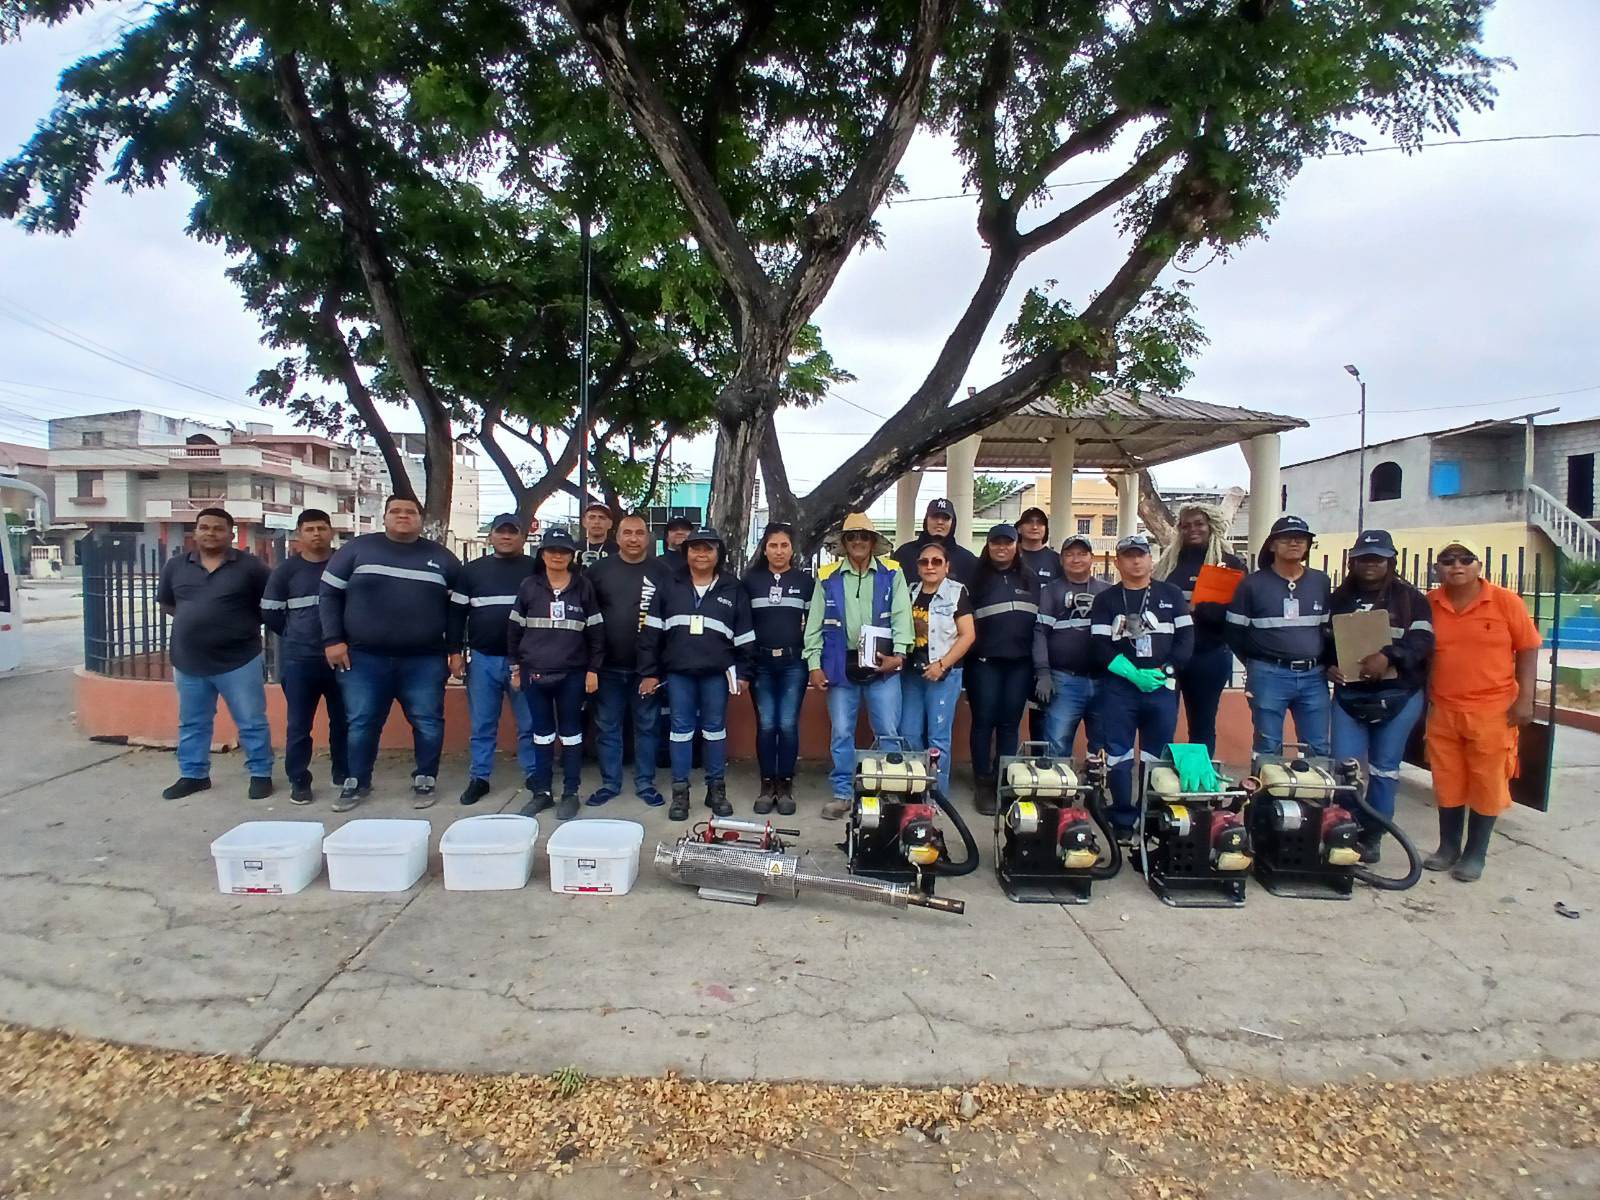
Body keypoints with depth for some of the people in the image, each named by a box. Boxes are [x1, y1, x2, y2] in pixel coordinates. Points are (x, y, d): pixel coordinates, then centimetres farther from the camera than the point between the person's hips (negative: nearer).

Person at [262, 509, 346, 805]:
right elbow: (270, 613, 9)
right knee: (298, 725, 4)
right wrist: (297, 636, 7)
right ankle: (299, 781, 15)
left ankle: (344, 776, 21)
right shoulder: (286, 570, 3)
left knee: (343, 721, 8)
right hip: (299, 660, 0)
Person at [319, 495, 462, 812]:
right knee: (362, 723, 8)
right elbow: (329, 594, 5)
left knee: (428, 723, 3)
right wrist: (333, 640, -2)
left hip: (425, 660, 1)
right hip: (364, 658, 0)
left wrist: (455, 648, 5)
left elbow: (458, 606, 12)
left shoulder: (442, 558, 9)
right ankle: (357, 783, 24)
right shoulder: (357, 548, 5)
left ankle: (425, 781, 18)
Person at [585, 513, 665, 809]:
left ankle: (645, 783, 20)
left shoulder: (660, 572, 0)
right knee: (607, 727, 9)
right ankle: (609, 783, 21)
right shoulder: (599, 570, 2)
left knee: (647, 726, 8)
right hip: (608, 666, 1)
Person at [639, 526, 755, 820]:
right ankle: (680, 791, 14)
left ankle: (716, 788, 19)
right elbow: (652, 630, 2)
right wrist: (649, 671, -2)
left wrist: (743, 673, 2)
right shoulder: (669, 584, 4)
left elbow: (744, 635, 6)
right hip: (678, 671, 0)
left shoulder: (733, 588, 4)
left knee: (715, 729, 8)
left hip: (717, 673, 0)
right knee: (681, 729, 5)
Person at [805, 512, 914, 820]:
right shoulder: (828, 577, 7)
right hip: (841, 666, 1)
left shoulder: (892, 573, 5)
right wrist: (814, 663, -1)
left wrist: (899, 653, -15)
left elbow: (901, 615, -2)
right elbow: (815, 623, 6)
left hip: (881, 665, -1)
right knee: (841, 733, 7)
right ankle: (842, 793, 19)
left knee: (888, 732, 3)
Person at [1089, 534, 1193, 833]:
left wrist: (1165, 671, -11)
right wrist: (1134, 674, -15)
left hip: (1162, 687, 1)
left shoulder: (1171, 595, 10)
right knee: (1118, 755, 0)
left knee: (1158, 756, 7)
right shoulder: (1106, 600, 5)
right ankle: (1123, 818, 10)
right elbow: (1100, 646, -3)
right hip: (1118, 687, -1)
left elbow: (1186, 638, 4)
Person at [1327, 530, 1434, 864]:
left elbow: (1422, 640, -10)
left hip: (1398, 696, -2)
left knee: (1384, 768, 7)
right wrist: (1328, 665, -8)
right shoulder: (1339, 598, 11)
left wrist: (1389, 657, -26)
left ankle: (1372, 837, 17)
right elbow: (1324, 638, 11)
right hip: (1349, 695, 2)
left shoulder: (1411, 598, 2)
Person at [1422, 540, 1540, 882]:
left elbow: (1528, 649, -1)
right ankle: (1448, 848, 26)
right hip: (1443, 711, 2)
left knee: (1486, 784, 6)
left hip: (1492, 711, -2)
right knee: (1447, 783, 12)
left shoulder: (1505, 601, -5)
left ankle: (1475, 854, 19)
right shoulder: (1428, 605, 0)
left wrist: (1525, 698, -6)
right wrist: (1422, 698, 6)